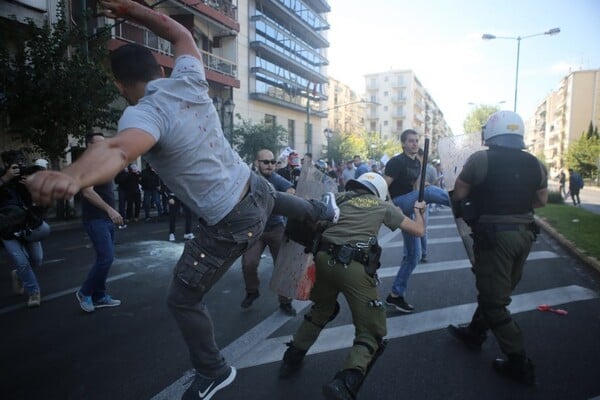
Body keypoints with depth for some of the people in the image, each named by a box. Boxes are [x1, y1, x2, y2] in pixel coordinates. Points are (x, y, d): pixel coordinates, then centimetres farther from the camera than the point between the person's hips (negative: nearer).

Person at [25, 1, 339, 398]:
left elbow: (120, 150, -45)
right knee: (275, 199, 44)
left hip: (231, 223, -7)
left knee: (183, 299, 11)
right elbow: (181, 34, 18)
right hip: (254, 187, 8)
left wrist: (73, 176, -63)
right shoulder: (189, 81, -2)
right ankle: (324, 210, 73)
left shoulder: (146, 113, -21)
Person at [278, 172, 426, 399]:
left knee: (321, 310, 32)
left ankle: (292, 359, 36)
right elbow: (419, 231, 26)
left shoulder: (341, 198, 24)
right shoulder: (383, 206, 20)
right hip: (355, 267, -4)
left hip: (324, 259, 4)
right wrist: (419, 210, 46)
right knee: (371, 332, 9)